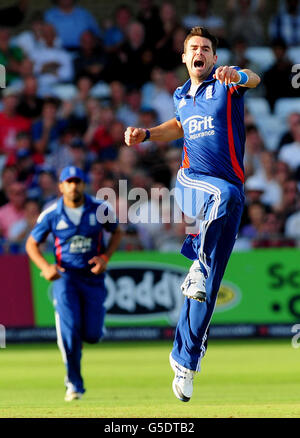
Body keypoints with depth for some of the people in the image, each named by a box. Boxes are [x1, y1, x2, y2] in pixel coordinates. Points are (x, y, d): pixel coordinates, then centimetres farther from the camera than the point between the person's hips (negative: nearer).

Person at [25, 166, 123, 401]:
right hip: (65, 276, -1)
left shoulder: (100, 209, -4)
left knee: (92, 335, -5)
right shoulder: (51, 214, -6)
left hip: (93, 276, 1)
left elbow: (117, 232, 12)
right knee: (69, 329, -17)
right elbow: (32, 243, 5)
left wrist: (106, 258, -5)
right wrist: (45, 266, -13)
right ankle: (74, 384, -4)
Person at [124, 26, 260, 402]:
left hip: (230, 189, -2)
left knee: (206, 287, -3)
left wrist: (239, 76, -46)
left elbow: (252, 79, -22)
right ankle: (201, 264, -32)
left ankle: (185, 362, 4)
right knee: (226, 195, -39)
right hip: (192, 181, 2)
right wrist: (145, 134, 23)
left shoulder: (225, 80, 2)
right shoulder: (181, 95, 17)